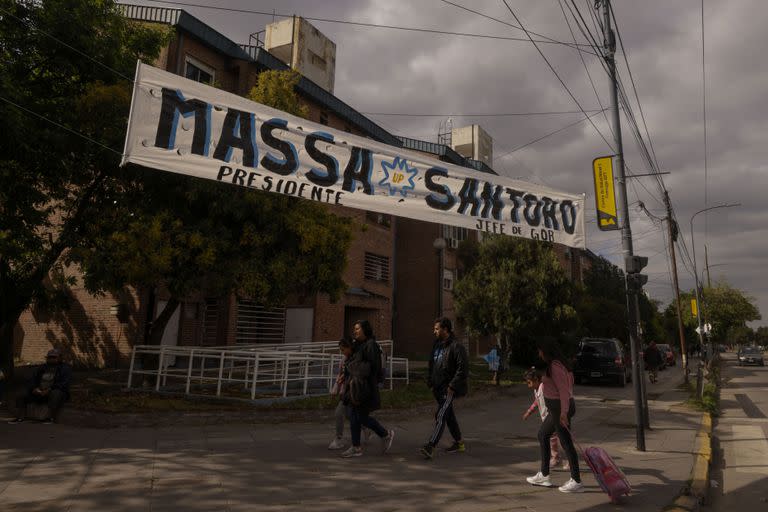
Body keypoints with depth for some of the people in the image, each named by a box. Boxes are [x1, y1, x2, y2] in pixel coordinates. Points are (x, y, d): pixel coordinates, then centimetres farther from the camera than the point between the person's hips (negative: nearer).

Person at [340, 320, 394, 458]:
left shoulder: (371, 345, -13)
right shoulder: (357, 346, 15)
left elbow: (374, 367, -17)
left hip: (364, 387, -9)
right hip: (354, 386, 9)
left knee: (362, 417, -3)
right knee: (354, 417, 8)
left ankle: (386, 435, 15)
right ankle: (356, 448, 18)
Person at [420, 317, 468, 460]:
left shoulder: (456, 346, -14)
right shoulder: (437, 345, 11)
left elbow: (463, 369, -18)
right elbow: (432, 366, 20)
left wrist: (452, 386, -20)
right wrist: (430, 382, 11)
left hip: (449, 389, -9)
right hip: (438, 388, 9)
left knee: (441, 416, -14)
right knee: (449, 416, 18)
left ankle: (430, 446, -18)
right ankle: (459, 443, 31)